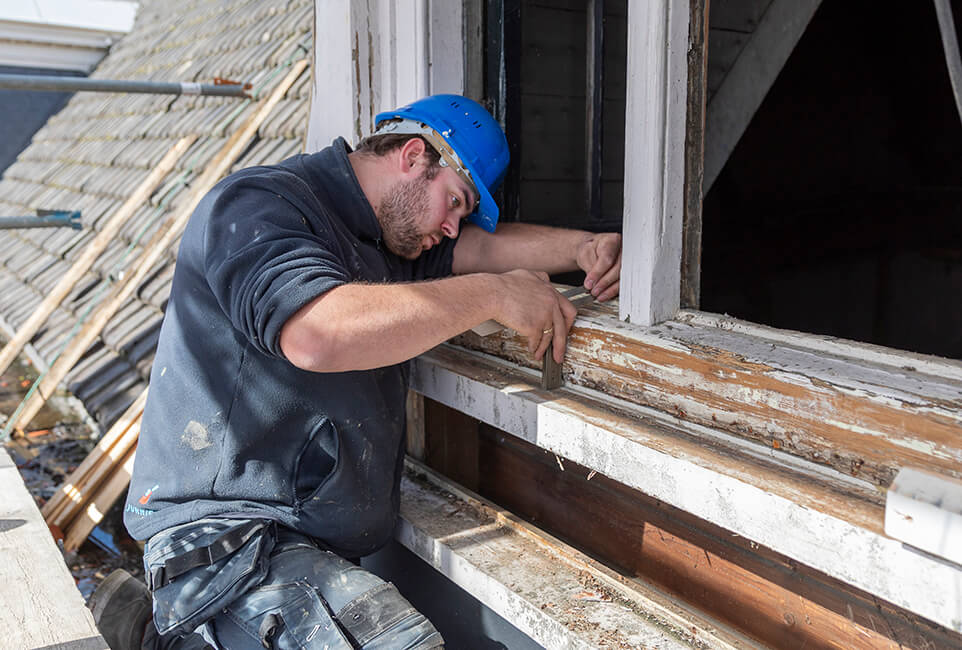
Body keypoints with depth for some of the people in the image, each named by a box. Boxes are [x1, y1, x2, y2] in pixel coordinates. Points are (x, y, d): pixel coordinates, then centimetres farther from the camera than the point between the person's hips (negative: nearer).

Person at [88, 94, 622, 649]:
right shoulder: (259, 205, -12)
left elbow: (479, 246, 15)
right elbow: (318, 331, -30)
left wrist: (582, 247, -2)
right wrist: (494, 294, -23)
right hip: (224, 535, -10)